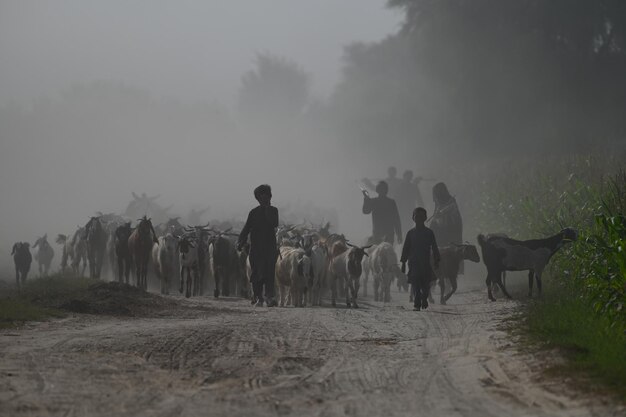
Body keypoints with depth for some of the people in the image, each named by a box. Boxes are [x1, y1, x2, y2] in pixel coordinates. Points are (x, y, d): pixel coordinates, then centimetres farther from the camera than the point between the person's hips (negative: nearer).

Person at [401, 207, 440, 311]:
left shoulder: (429, 233, 7)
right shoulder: (410, 233, 8)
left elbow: (434, 248, 8)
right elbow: (405, 248, 10)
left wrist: (436, 261, 2)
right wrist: (403, 262, 6)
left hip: (426, 263, 0)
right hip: (414, 263, 0)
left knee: (426, 285, 3)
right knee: (415, 284, -8)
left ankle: (424, 299, 28)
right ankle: (416, 304, -8)